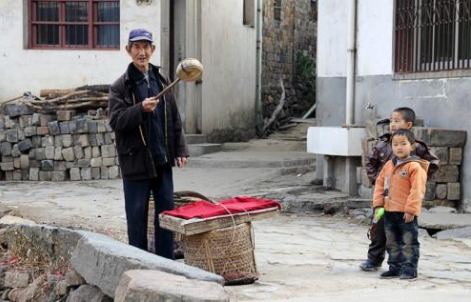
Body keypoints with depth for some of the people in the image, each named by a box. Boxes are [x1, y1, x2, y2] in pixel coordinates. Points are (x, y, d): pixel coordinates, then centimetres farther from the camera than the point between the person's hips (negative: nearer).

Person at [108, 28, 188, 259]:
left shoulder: (161, 81, 9)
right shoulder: (121, 86, -5)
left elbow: (174, 118, 13)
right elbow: (115, 121, -14)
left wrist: (180, 149, 8)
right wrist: (141, 109, -27)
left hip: (162, 159, 5)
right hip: (136, 161, -4)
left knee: (166, 210, 9)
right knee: (137, 215, 3)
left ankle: (166, 263, 19)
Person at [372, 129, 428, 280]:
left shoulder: (415, 167, -13)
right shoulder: (388, 165, 9)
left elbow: (417, 191, -16)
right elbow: (380, 184, 14)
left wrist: (411, 210, -19)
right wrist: (378, 203, 5)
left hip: (406, 213, -7)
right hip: (389, 211, 7)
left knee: (409, 242, 2)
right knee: (392, 242, 15)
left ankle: (409, 269, 9)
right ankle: (395, 267, 25)